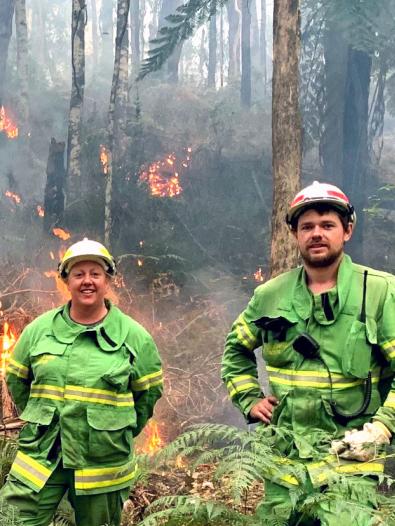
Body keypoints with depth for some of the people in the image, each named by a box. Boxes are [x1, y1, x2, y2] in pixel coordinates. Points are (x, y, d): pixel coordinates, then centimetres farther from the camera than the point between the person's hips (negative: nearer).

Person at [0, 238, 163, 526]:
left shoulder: (134, 335, -2)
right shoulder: (40, 329, 2)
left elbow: (150, 390, 7)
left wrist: (122, 433, 6)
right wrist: (37, 421, 11)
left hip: (103, 464, -1)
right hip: (41, 457, 1)